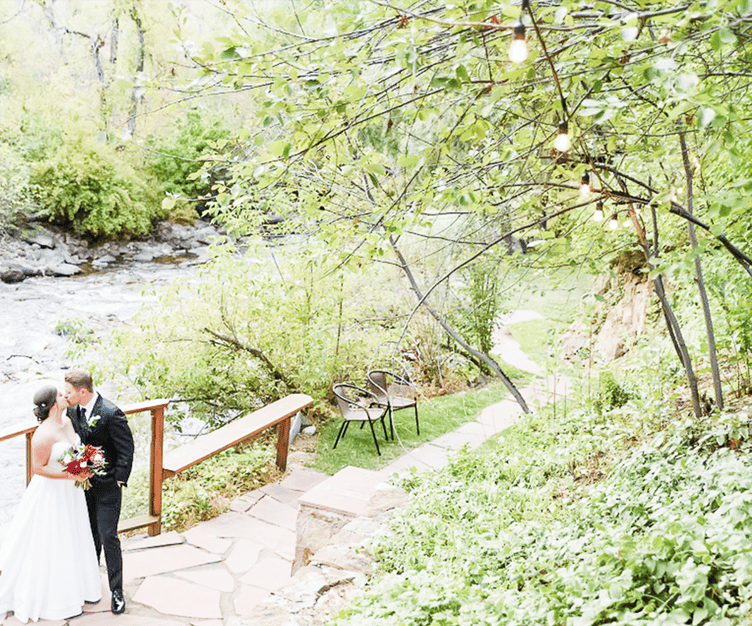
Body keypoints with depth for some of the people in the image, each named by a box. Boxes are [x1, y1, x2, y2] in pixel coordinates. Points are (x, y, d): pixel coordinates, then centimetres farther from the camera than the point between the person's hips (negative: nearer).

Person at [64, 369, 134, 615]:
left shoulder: (111, 414, -22)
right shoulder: (73, 410, -1)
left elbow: (127, 449, -16)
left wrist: (118, 482, -13)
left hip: (107, 487, -6)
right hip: (84, 483, 6)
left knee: (108, 537, 0)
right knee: (90, 536, 18)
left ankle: (117, 591, 14)